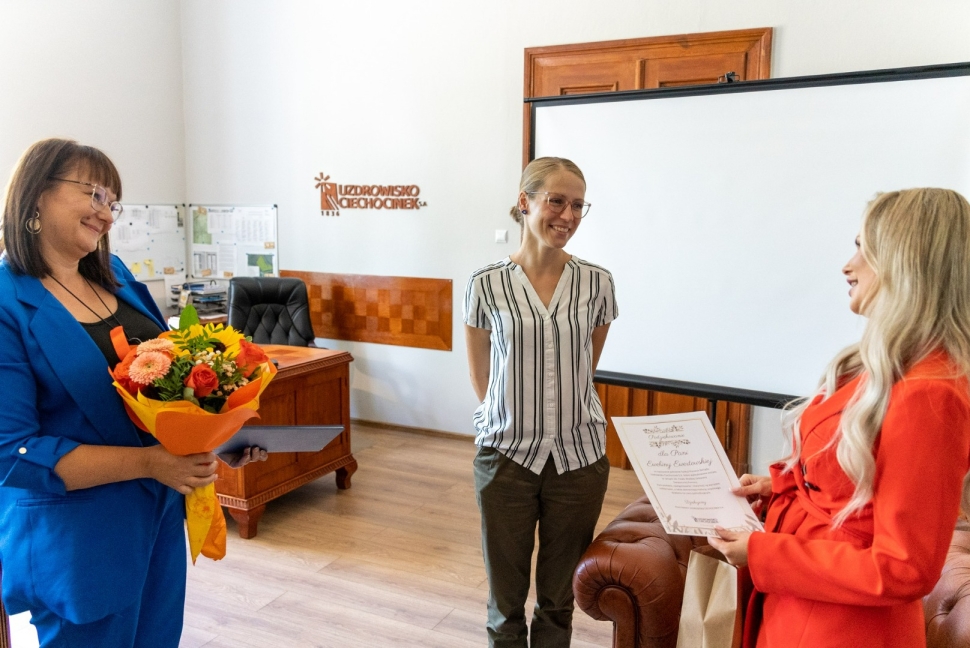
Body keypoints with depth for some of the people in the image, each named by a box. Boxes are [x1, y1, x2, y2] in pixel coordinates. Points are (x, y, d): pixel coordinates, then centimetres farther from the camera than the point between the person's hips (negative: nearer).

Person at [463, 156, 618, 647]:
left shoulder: (597, 284, -2)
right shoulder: (487, 285, -6)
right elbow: (480, 374, 5)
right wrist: (513, 419, 7)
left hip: (578, 456, 1)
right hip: (506, 455, -1)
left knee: (559, 598, 16)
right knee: (506, 600, 14)